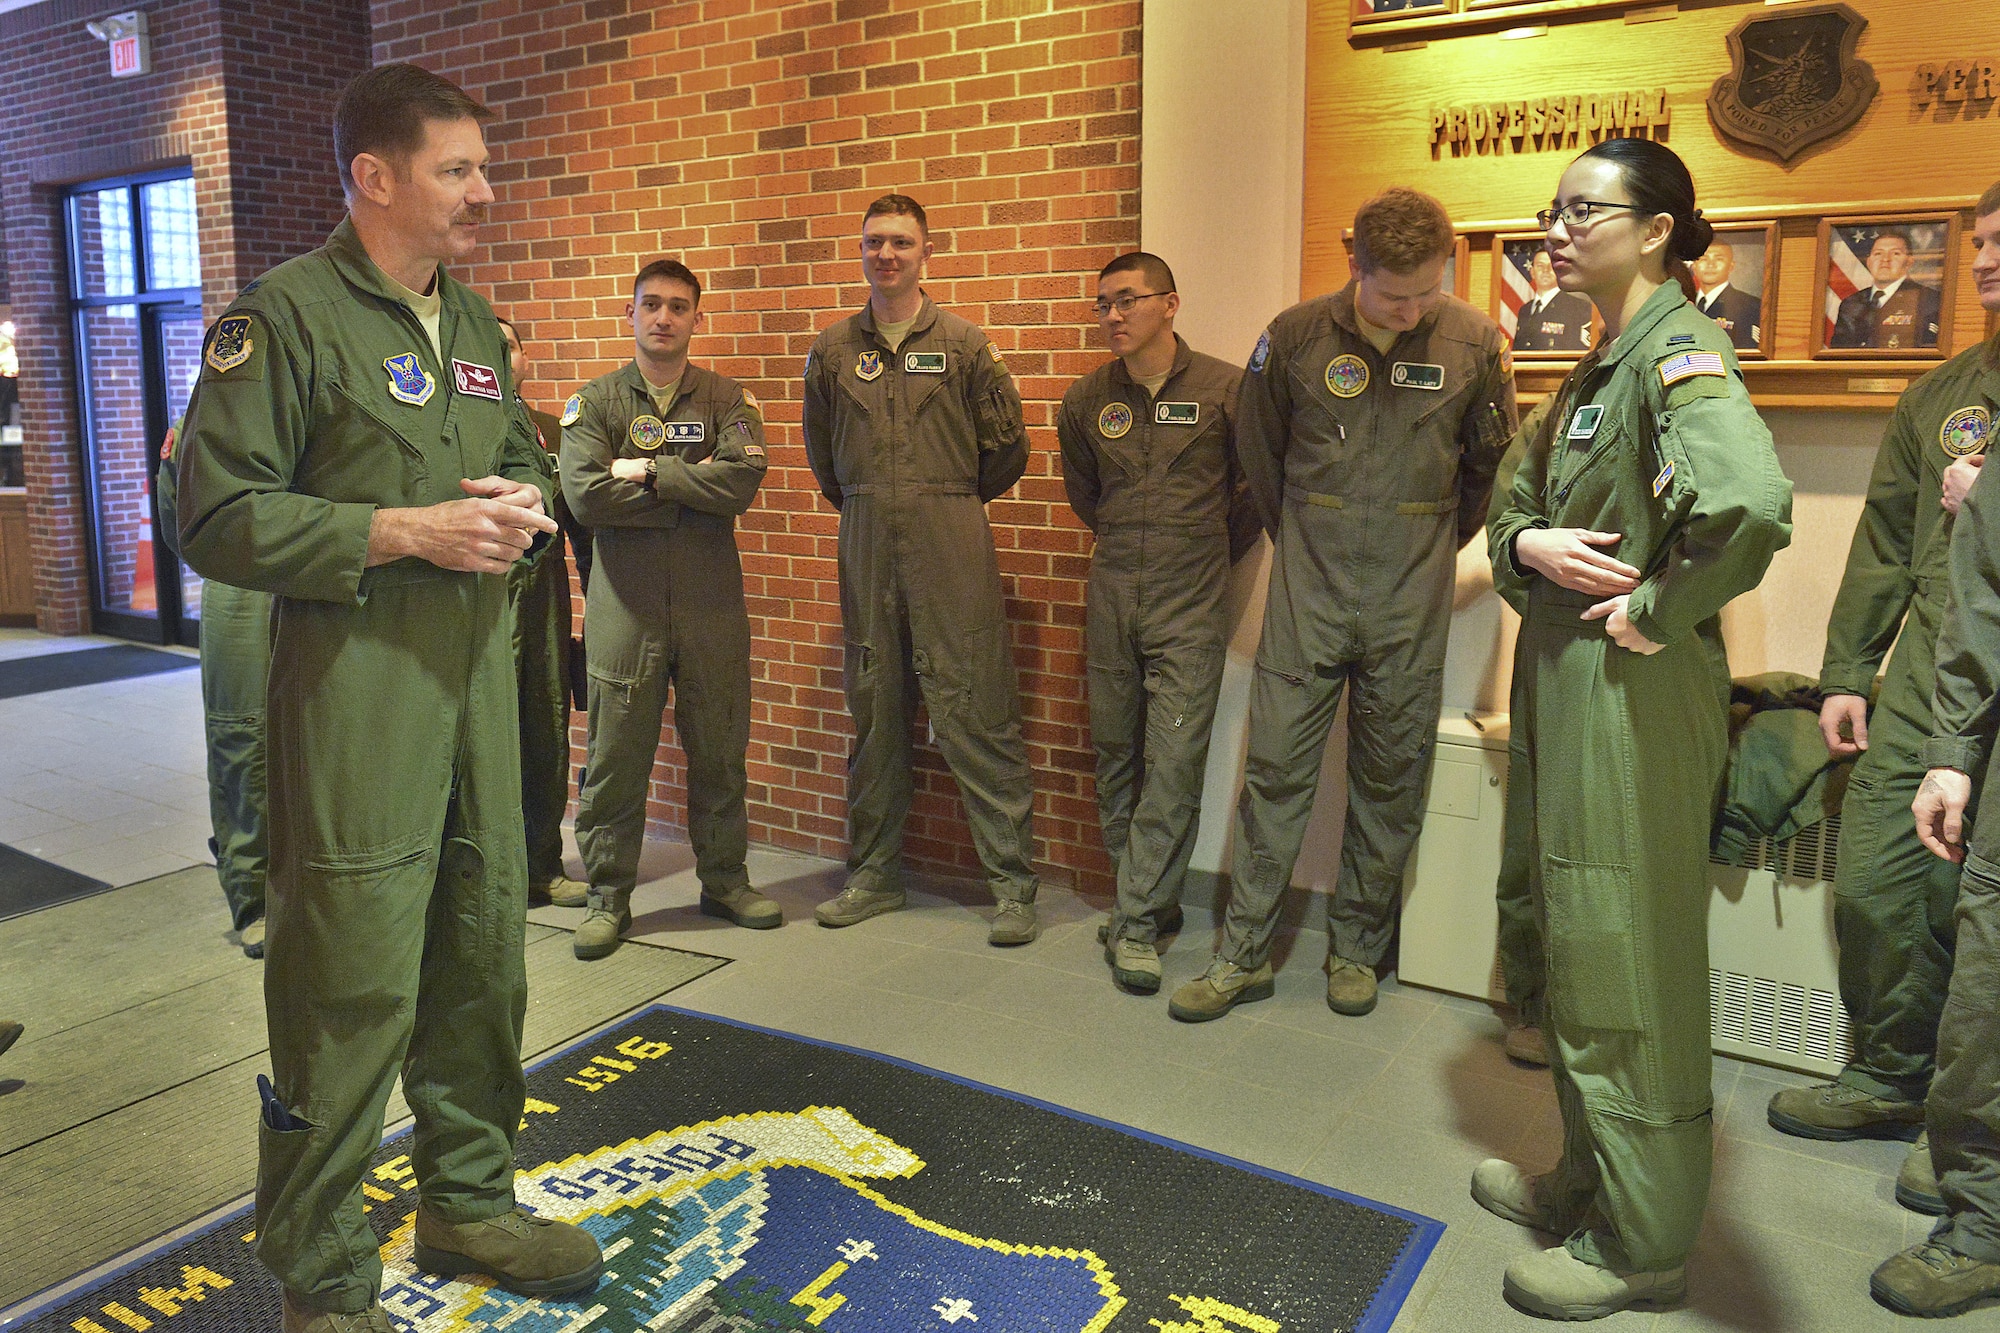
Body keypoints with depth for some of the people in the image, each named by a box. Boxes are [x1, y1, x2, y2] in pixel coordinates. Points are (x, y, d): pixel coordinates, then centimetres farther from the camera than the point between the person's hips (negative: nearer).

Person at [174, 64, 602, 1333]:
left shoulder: (476, 321, 15)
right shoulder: (284, 315, -7)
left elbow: (524, 458, 26)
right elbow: (220, 516, -11)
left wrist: (523, 503, 3)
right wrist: (404, 532, -17)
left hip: (480, 679, 7)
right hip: (355, 692, -7)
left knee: (485, 962, 15)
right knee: (352, 995, -2)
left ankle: (470, 1201, 34)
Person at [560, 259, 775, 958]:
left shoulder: (726, 400, 8)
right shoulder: (594, 402, 6)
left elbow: (744, 479, -11)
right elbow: (585, 494, -11)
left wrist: (649, 471, -11)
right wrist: (693, 487, -9)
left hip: (711, 603, 1)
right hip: (625, 604, -1)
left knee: (719, 750, 9)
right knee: (616, 757, 3)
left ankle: (724, 878, 26)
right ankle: (608, 896, 17)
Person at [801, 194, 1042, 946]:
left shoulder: (963, 345, 4)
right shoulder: (832, 351, 11)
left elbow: (1007, 449, 7)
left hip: (952, 545, -3)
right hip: (865, 545, 3)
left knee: (977, 716, -5)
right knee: (874, 715, 9)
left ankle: (1012, 883, 4)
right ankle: (875, 874, 22)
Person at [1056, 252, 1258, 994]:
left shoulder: (1225, 390, -5)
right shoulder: (1086, 401, 6)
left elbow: (1260, 483, 7)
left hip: (1189, 606, -4)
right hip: (1111, 599, 4)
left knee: (1174, 764, -7)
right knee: (1116, 757, 9)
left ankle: (1137, 924, 1)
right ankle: (1149, 899, 24)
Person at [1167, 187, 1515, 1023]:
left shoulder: (1473, 342, -1)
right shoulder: (1296, 336, -3)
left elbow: (1491, 461, 14)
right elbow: (1259, 449, 12)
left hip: (1410, 606, 1)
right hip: (1307, 593, 0)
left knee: (1390, 780, 8)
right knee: (1275, 767, 1)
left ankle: (1356, 948, 24)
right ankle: (1244, 953, 12)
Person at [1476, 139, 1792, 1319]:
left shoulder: (1681, 351, -15)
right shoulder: (1598, 368, 14)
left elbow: (1751, 503, -34)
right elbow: (1515, 509, 17)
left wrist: (1656, 611, -21)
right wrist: (1530, 545, -5)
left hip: (1637, 701, -9)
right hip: (1567, 692, 10)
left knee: (1628, 968, 2)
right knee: (1580, 954, 19)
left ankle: (1643, 1245, 20)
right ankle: (1590, 1184, 38)